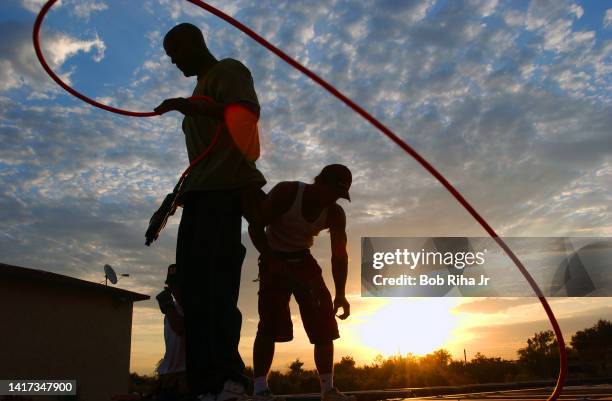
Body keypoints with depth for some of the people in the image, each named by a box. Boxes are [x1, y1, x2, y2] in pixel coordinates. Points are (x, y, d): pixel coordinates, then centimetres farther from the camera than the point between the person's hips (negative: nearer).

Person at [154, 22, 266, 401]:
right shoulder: (202, 89, 32)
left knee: (214, 279, -21)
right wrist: (179, 193, 26)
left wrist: (187, 106, -17)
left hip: (225, 187, -9)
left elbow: (247, 114, -12)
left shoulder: (228, 70, 7)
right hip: (201, 190, 9)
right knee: (195, 283, -1)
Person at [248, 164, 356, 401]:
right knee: (270, 321, -17)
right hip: (274, 258, -4)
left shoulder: (335, 214, -12)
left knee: (324, 321, -5)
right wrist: (271, 260, -31)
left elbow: (339, 255, -11)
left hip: (303, 260, 4)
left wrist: (340, 294, -22)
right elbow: (255, 225, -21)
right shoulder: (286, 193, -24)